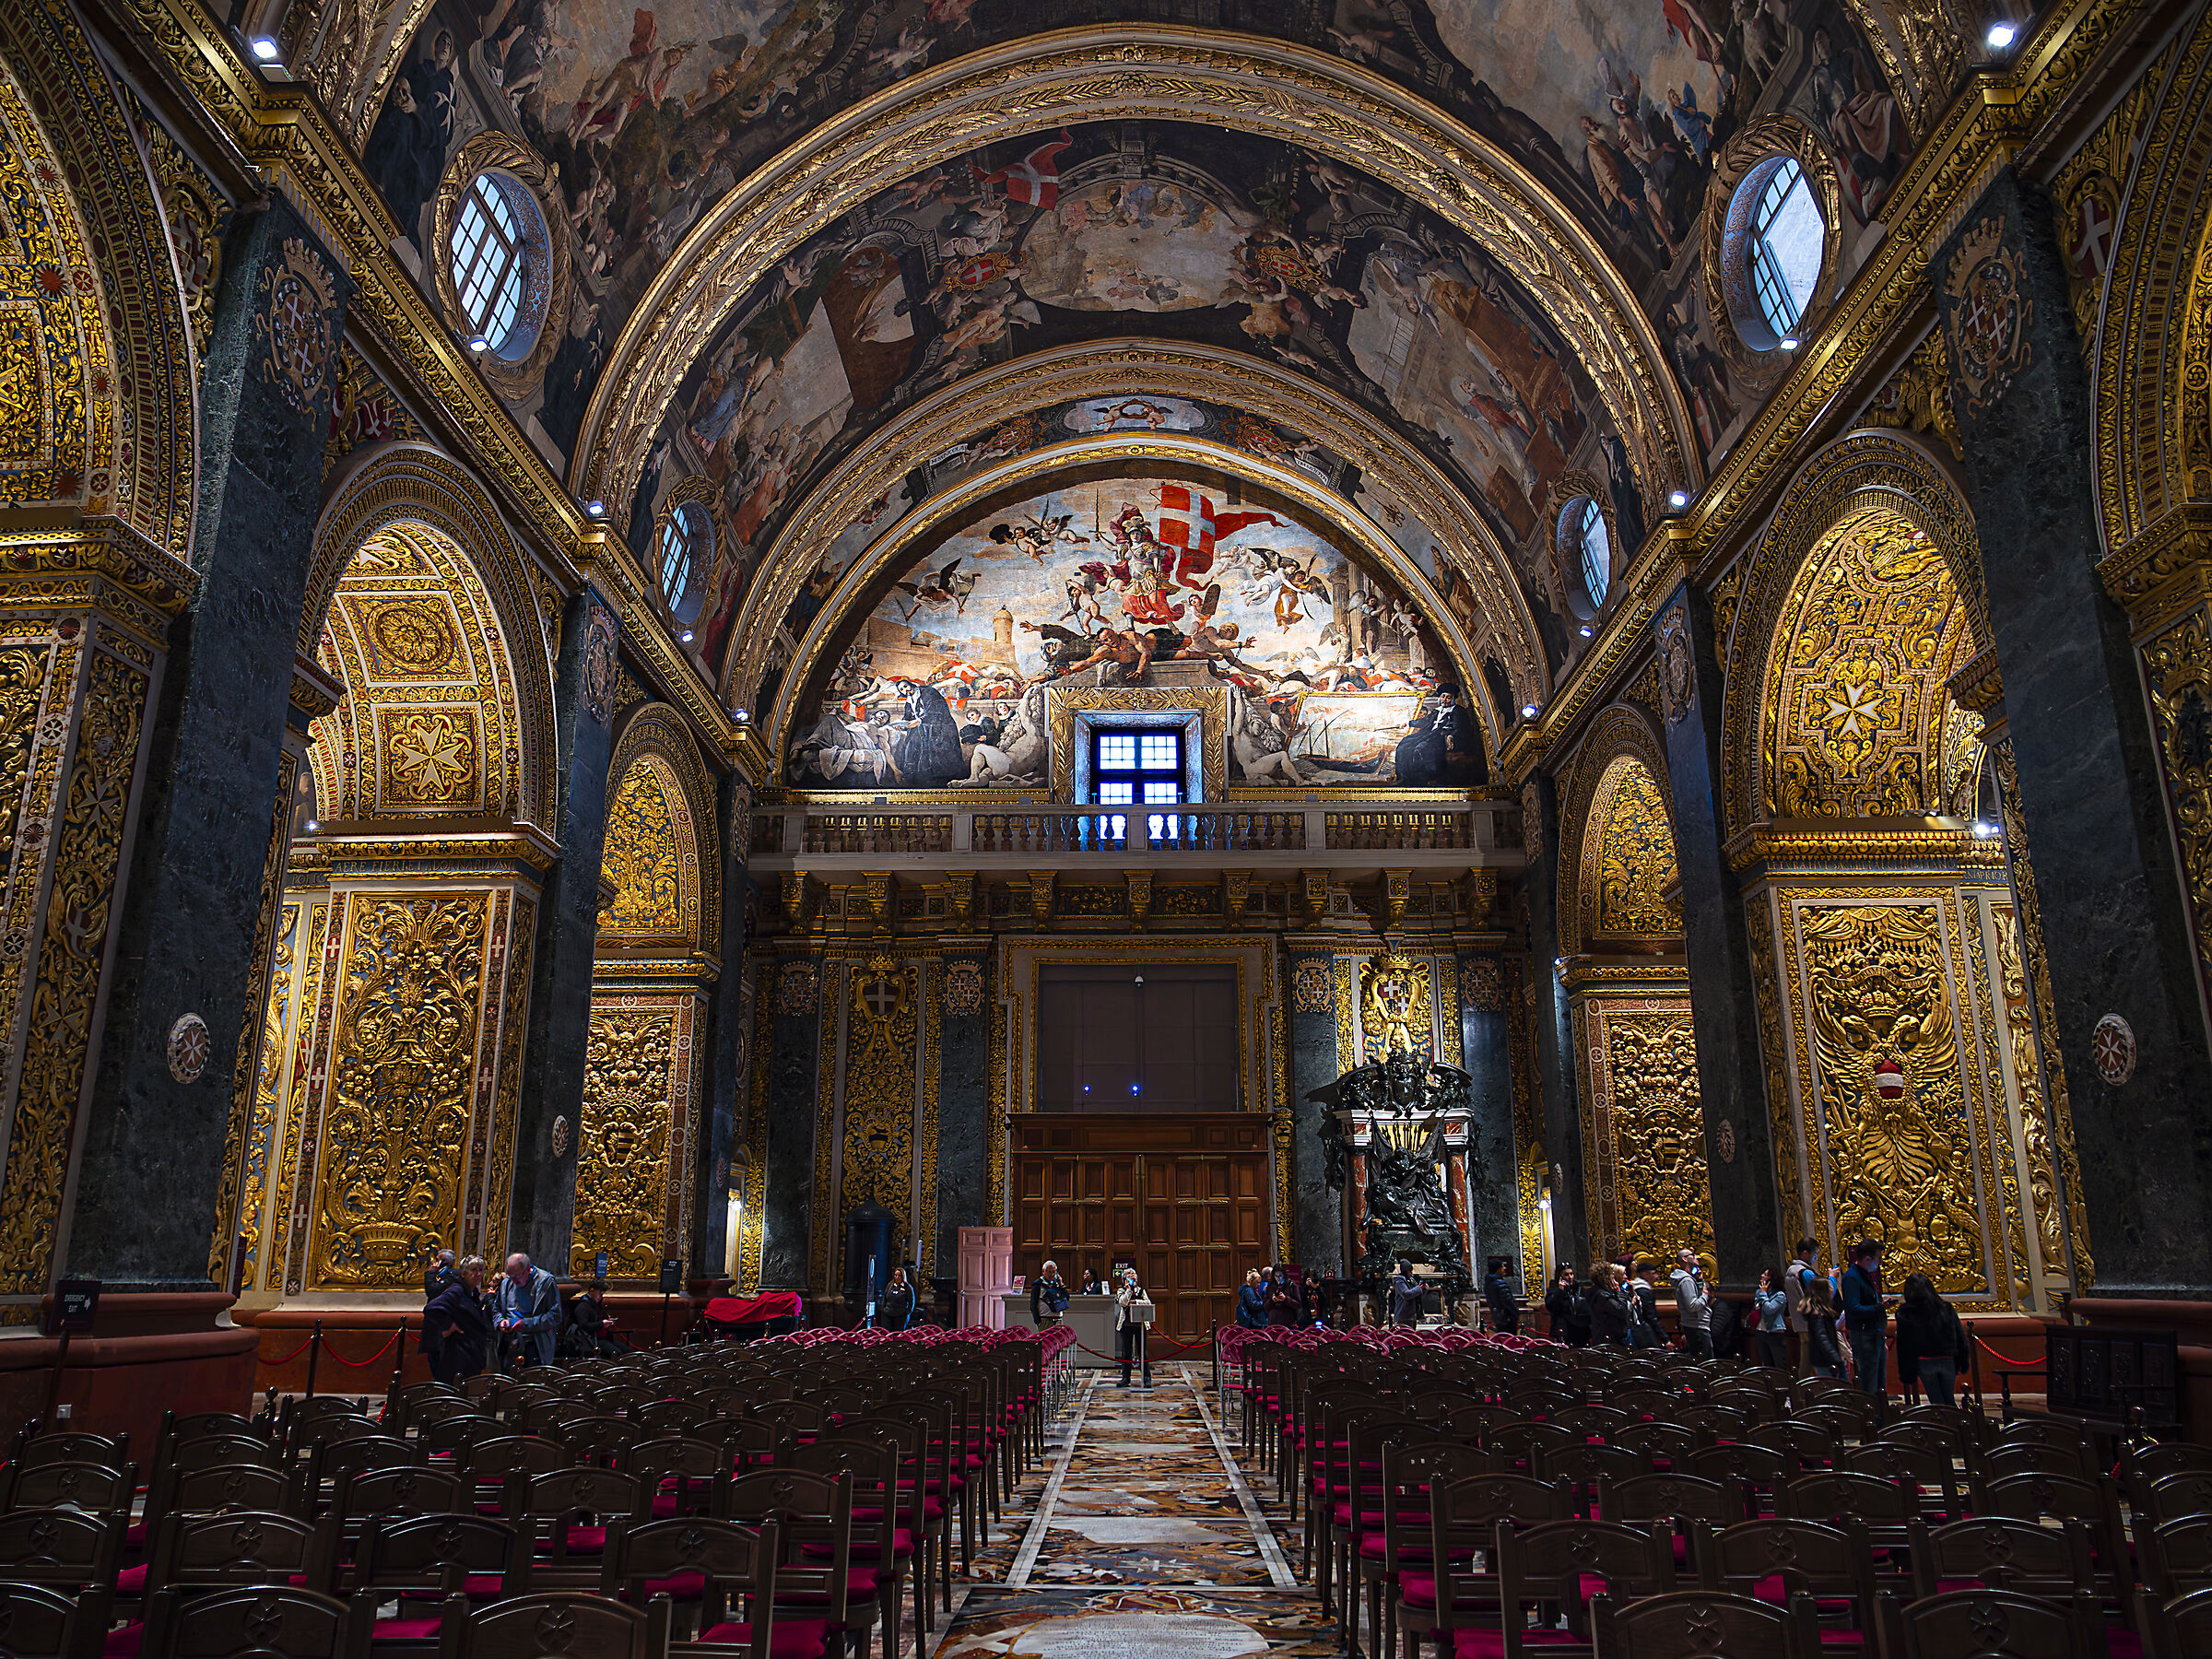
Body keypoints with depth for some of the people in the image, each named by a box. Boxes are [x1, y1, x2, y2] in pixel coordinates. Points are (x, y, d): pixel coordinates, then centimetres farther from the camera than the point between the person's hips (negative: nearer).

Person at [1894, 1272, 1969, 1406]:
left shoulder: (1904, 1313, -5)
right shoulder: (1946, 1308, 4)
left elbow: (1904, 1345, -3)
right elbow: (1961, 1338, 6)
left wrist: (1905, 1375, 2)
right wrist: (1962, 1364, 14)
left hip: (1924, 1363, -3)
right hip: (1947, 1361, 3)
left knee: (1937, 1402, 6)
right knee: (1950, 1401, 14)